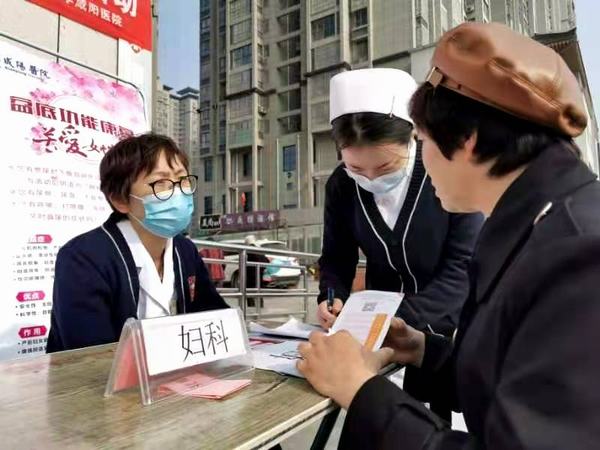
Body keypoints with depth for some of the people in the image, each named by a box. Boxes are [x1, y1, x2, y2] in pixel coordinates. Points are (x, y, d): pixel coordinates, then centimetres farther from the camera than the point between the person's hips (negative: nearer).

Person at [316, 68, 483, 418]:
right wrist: (332, 298, -21)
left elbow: (465, 266, -21)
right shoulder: (342, 185, -10)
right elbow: (336, 258, -1)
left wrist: (403, 317, -31)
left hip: (448, 324, -2)